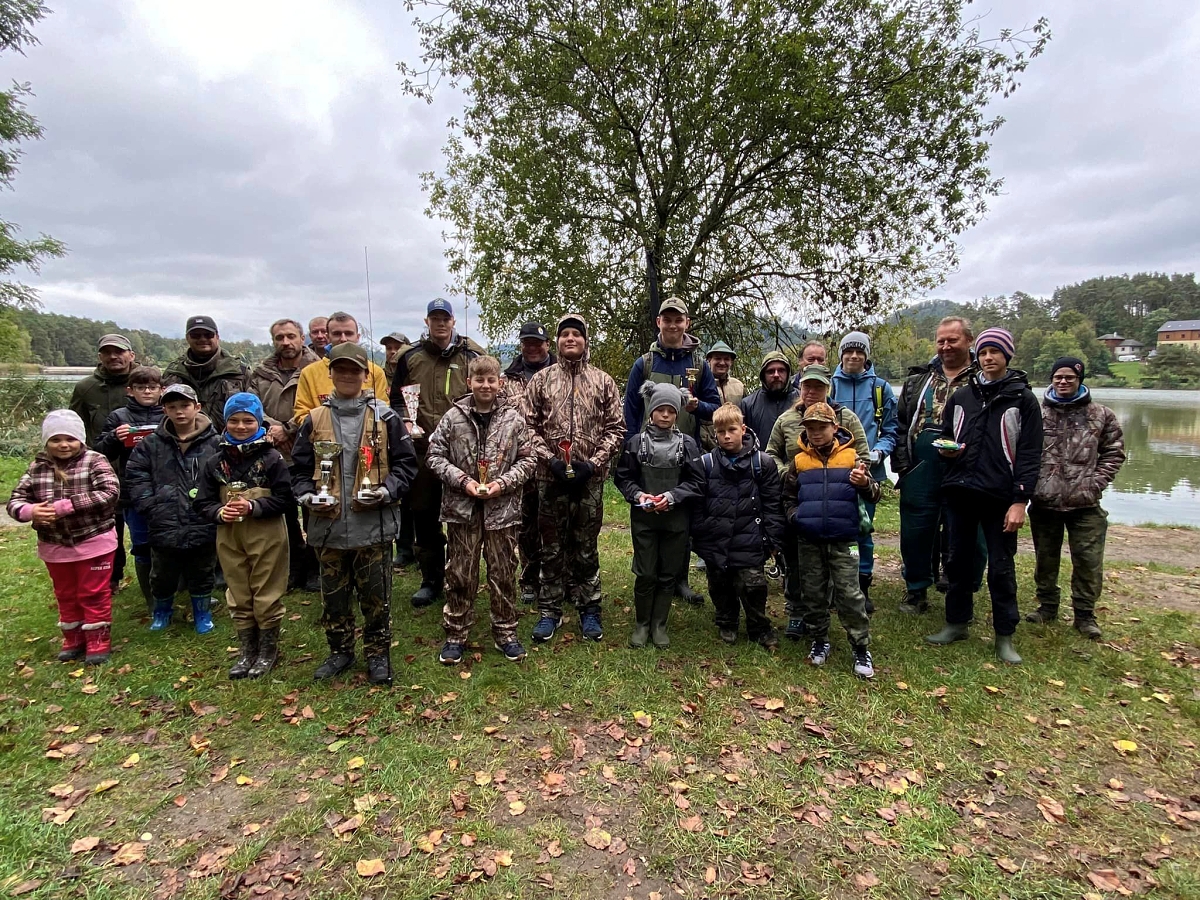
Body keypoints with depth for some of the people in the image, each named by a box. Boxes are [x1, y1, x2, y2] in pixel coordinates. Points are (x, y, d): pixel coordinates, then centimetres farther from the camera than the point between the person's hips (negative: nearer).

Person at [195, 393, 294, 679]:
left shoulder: (272, 458, -8)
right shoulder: (216, 462, 4)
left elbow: (285, 498, -10)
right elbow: (203, 502, 7)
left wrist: (252, 507, -20)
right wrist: (219, 512, -12)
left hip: (267, 536, -4)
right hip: (229, 537, 4)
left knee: (266, 596, 6)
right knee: (238, 597, 13)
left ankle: (268, 650, 23)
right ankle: (246, 650, 28)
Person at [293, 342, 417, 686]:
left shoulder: (385, 417, -1)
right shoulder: (315, 419, 6)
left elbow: (405, 462, 0)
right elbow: (300, 468, 12)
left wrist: (386, 491, -14)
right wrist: (307, 495, -6)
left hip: (374, 525, -3)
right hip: (328, 525, 3)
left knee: (376, 595, 7)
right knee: (333, 594, 16)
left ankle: (378, 654, 25)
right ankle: (340, 651, 34)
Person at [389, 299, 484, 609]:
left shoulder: (472, 355, 4)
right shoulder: (411, 358, 10)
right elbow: (397, 399, 16)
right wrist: (406, 424, -3)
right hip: (422, 448, 3)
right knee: (424, 515, 10)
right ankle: (431, 580, 25)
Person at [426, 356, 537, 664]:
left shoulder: (513, 418, -1)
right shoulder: (453, 417, -1)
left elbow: (528, 459, 2)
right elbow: (434, 455, 1)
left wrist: (504, 482, -12)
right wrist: (462, 480, -11)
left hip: (502, 507, 0)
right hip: (462, 506, 0)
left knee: (503, 573, 10)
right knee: (460, 574, 10)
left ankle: (505, 632, 26)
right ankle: (456, 635, 25)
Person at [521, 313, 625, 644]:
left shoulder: (603, 381, 5)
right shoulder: (541, 379, 5)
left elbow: (615, 428, 3)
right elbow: (528, 425, 2)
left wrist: (593, 463, -9)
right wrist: (549, 459, -10)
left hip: (590, 478, 0)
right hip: (551, 476, 0)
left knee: (586, 546, 9)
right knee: (552, 546, 9)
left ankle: (589, 609, 23)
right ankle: (549, 610, 22)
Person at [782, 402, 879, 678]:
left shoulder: (850, 457, 1)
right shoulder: (799, 461, 6)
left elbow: (873, 495, -3)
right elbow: (788, 498, 15)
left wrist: (865, 484, -25)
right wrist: (797, 516, -4)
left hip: (842, 540, -2)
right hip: (808, 541, 3)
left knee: (849, 593, -1)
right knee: (812, 593, 11)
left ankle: (861, 647, 13)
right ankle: (819, 640, 27)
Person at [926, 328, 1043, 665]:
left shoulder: (1023, 399, 0)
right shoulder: (961, 397, 12)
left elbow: (1030, 454, -5)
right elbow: (945, 437, 22)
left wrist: (1020, 501, -12)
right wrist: (947, 449, -3)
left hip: (1000, 496, -4)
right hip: (959, 491, 4)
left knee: (1001, 567, 5)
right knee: (958, 560, 12)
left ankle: (1004, 636, 18)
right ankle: (956, 623, 26)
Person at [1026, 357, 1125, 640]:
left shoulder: (1101, 415, 2)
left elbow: (1114, 453, 8)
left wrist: (1095, 483, -2)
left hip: (1085, 504, 0)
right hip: (1044, 502, 1)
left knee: (1089, 562, 3)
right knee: (1045, 558, 13)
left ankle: (1084, 614, 20)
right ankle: (1047, 606, 30)